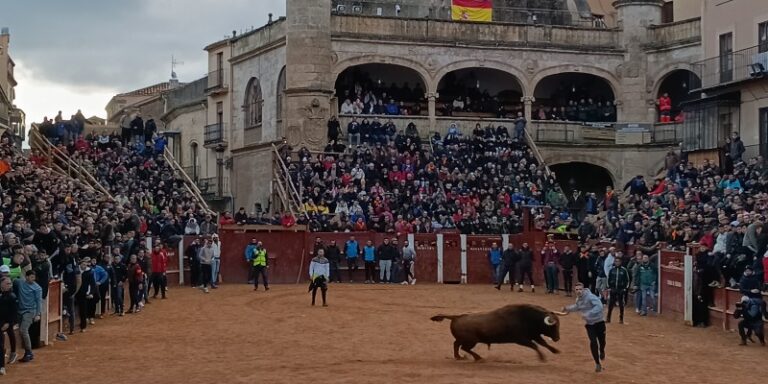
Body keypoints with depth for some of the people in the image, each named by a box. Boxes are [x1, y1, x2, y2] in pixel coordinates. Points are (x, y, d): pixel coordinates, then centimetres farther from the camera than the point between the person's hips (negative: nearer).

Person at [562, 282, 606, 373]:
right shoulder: (578, 299, -1)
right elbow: (577, 307, 23)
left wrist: (588, 314, -45)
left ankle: (602, 351, 48)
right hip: (589, 324, 4)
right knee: (593, 342, -11)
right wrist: (568, 308, 10)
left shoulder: (590, 297, -25)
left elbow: (599, 306, -38)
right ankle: (597, 363, 1)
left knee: (602, 341, 10)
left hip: (599, 322, -4)